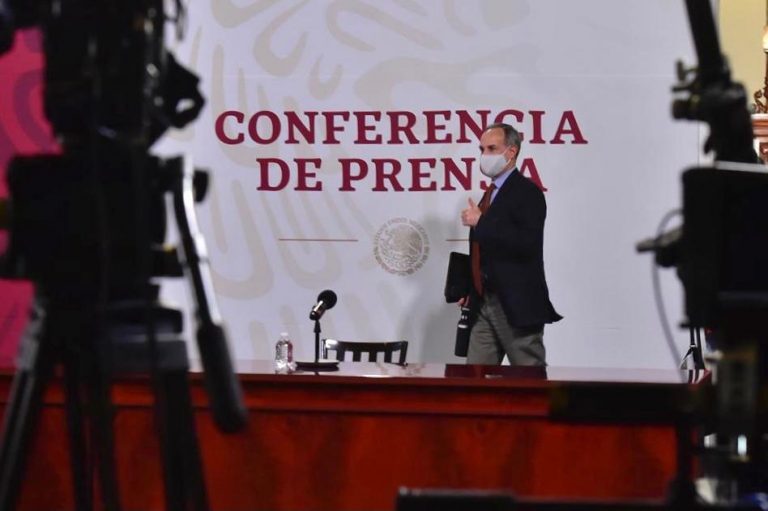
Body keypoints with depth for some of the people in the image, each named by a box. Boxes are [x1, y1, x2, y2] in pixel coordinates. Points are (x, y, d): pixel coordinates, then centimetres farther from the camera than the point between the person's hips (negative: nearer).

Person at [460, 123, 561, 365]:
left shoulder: (526, 192, -9)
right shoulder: (491, 193, 17)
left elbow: (527, 243, -24)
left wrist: (480, 223, -19)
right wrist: (471, 290, 13)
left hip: (518, 305, -8)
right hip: (484, 304, 9)